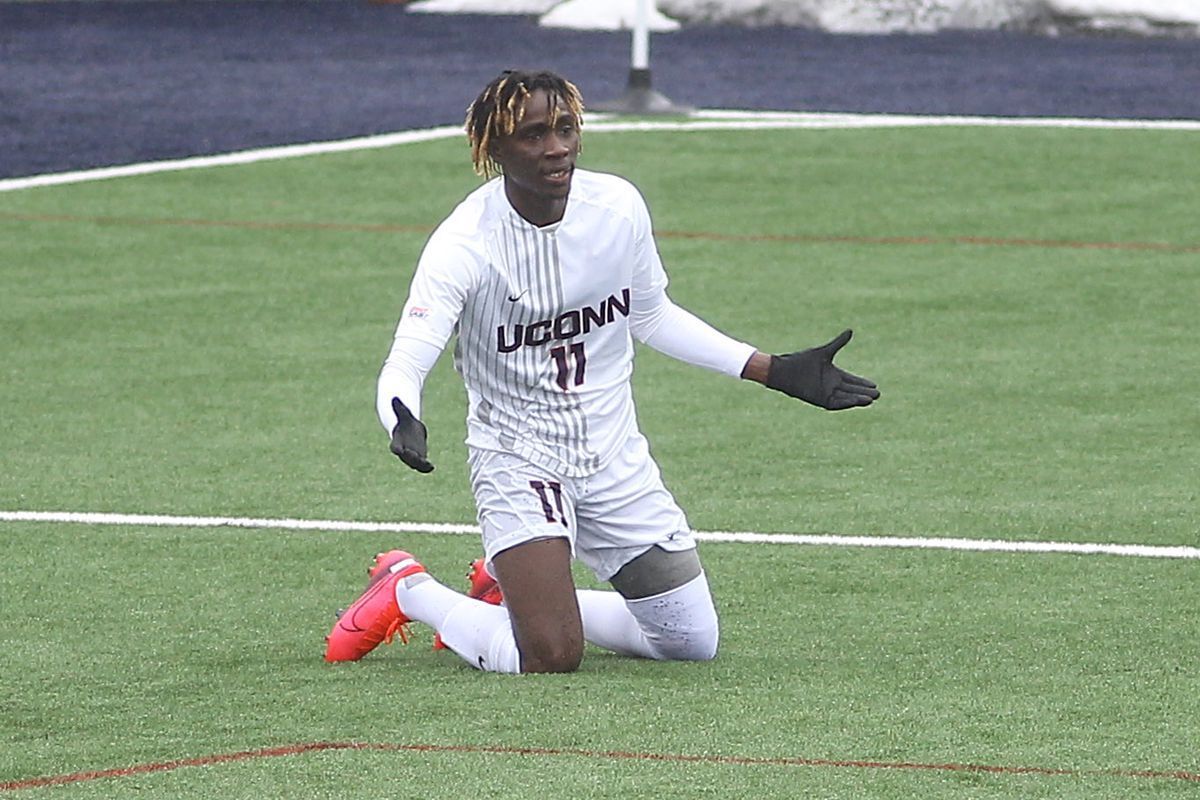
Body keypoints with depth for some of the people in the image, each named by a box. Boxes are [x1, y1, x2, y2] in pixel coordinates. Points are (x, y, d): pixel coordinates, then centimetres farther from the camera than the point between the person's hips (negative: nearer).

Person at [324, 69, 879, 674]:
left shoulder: (619, 207, -7)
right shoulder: (465, 243, -21)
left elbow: (651, 316, 12)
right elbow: (405, 364, -27)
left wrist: (774, 371, 10)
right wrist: (403, 423, -50)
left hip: (616, 457, 6)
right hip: (518, 459, -6)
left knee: (693, 642, 10)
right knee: (552, 658, -22)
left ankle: (510, 594, 29)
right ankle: (408, 591, 7)